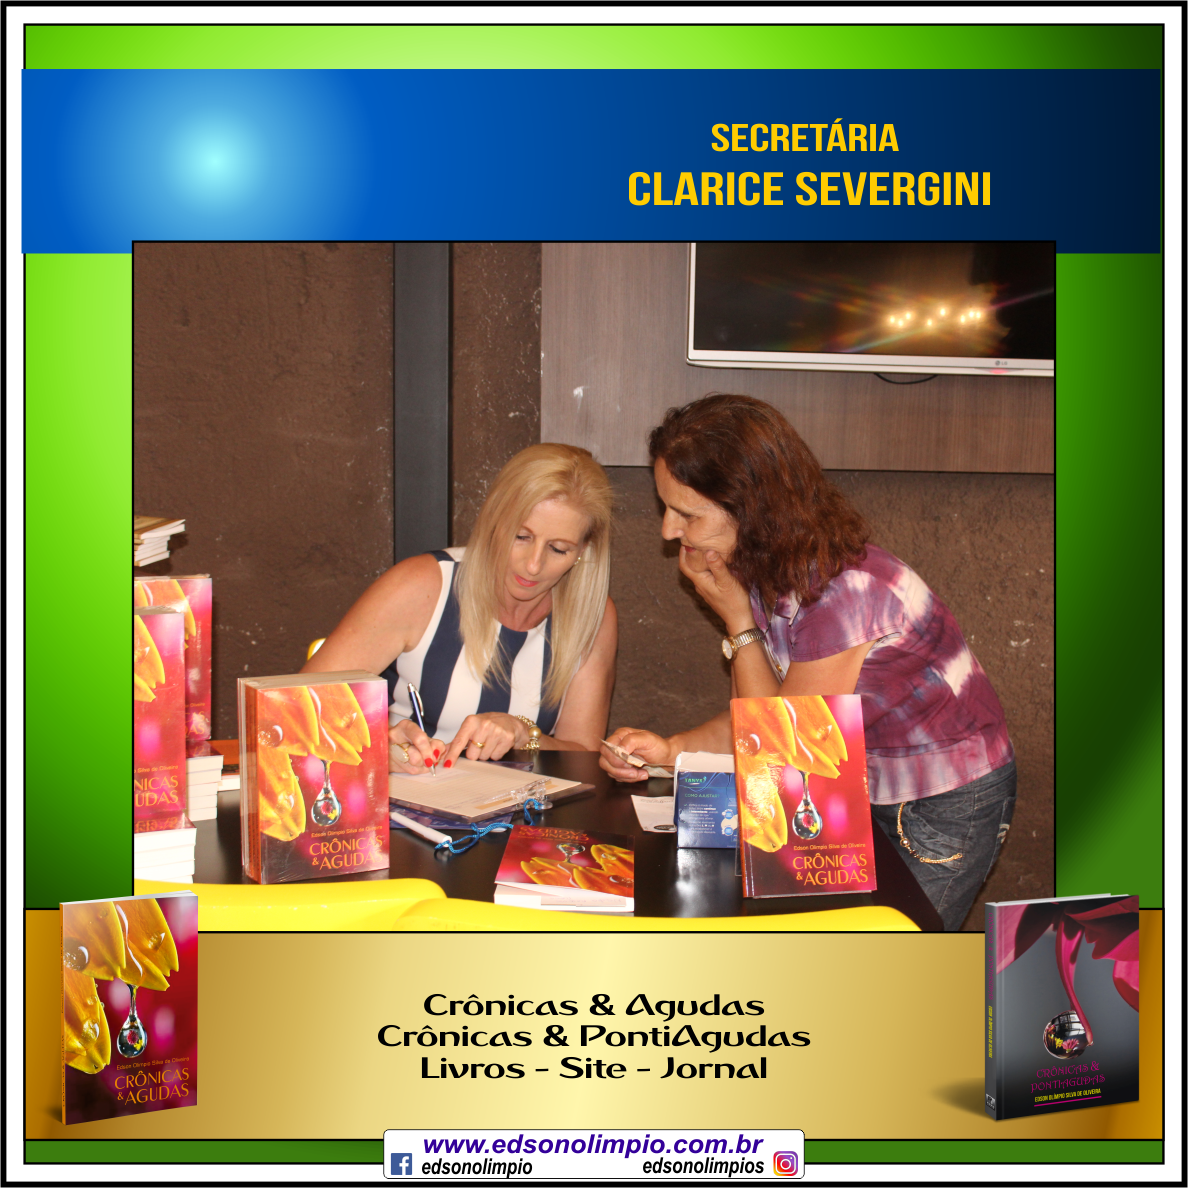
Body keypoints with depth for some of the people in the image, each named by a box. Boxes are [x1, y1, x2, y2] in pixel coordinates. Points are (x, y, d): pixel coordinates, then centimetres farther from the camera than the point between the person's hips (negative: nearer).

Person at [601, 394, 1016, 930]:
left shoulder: (842, 589, -32)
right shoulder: (760, 572, -6)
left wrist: (737, 620, -21)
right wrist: (671, 748, -15)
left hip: (946, 806, -7)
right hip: (865, 791, 7)